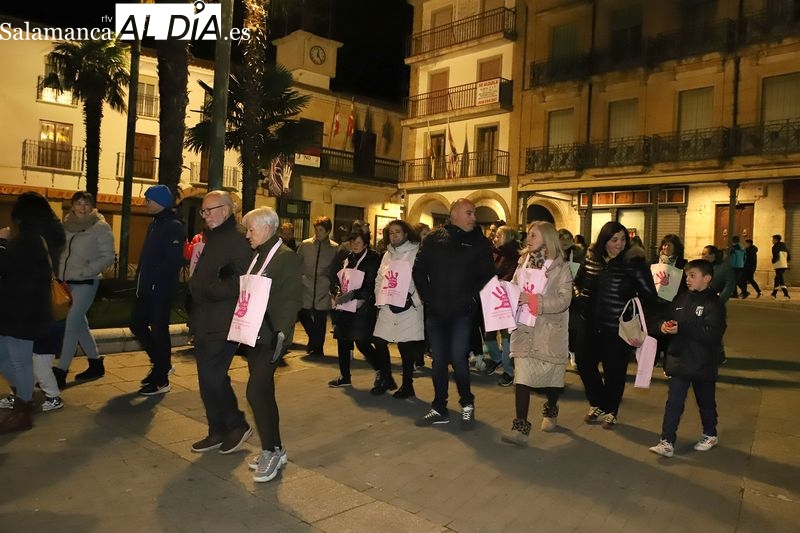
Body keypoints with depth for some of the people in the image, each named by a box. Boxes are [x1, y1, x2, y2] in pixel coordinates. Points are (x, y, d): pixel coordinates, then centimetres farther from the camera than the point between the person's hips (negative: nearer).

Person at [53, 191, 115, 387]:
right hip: (65, 282, 6)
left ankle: (61, 372, -5)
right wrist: (58, 272, 3)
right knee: (79, 323, 13)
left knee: (71, 324, -10)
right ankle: (96, 363, 27)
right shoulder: (66, 225, 9)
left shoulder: (101, 227, -7)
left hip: (85, 283, -6)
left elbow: (108, 257, -9)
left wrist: (85, 270, -18)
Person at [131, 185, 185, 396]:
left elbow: (173, 260, -21)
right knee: (137, 324, 14)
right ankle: (161, 363, 29)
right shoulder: (155, 224, 16)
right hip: (147, 288, 9)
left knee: (159, 330, -2)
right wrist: (140, 277, 11)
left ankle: (161, 380, 10)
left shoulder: (173, 226, -13)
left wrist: (157, 282, -21)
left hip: (160, 289, -9)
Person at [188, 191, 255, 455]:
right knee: (209, 378, 13)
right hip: (205, 322, 9)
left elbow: (240, 282, -22)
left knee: (213, 377, -6)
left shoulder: (237, 240, -13)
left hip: (222, 324, -9)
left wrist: (211, 289, -18)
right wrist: (194, 286, 4)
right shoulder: (212, 239, 17)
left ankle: (238, 425, 13)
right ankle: (218, 432, 25)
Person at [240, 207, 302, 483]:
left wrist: (282, 332, -22)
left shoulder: (287, 257, -11)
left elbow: (293, 299, -16)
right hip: (253, 335, 9)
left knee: (256, 392, -11)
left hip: (270, 336, -9)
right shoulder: (258, 256, 14)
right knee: (264, 392, 13)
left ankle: (270, 451, 4)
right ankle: (276, 450, 24)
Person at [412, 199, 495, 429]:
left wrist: (470, 298, -11)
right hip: (435, 311, 3)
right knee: (439, 360, 9)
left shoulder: (480, 242, 3)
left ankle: (467, 403, 14)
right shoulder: (435, 239, 7)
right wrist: (428, 297, -1)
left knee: (458, 357, -10)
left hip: (463, 312, -2)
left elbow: (487, 276, -2)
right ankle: (439, 409, 22)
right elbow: (418, 270, 8)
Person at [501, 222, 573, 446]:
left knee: (552, 373, 13)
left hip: (550, 331, -2)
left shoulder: (561, 267, -7)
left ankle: (550, 411, 40)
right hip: (524, 329, 3)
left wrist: (533, 300, -24)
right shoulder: (523, 263, 8)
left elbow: (564, 299, -16)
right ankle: (521, 427, -4)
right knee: (522, 377, -6)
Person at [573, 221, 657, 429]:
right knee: (584, 362, 8)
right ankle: (598, 405, 29)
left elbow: (649, 294, -6)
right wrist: (580, 299, 4)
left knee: (614, 370, 5)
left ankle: (610, 411, 26)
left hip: (618, 327, -4)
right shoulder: (591, 259, 3)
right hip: (592, 324, 5)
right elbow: (577, 283, 19)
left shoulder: (633, 262, -10)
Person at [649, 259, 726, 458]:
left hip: (702, 364, -4)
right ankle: (667, 442, 1)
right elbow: (669, 318, 15)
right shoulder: (681, 299, 6)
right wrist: (665, 325, -9)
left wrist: (681, 329, -28)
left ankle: (710, 435, 39)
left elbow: (711, 334, -23)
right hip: (679, 360, 4)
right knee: (673, 402, 0)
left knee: (706, 401, 17)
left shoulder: (714, 303, -13)